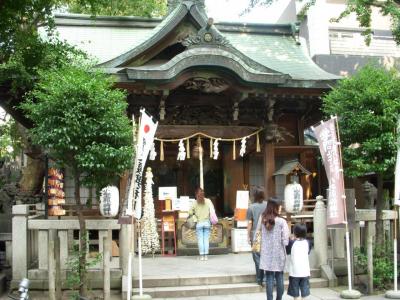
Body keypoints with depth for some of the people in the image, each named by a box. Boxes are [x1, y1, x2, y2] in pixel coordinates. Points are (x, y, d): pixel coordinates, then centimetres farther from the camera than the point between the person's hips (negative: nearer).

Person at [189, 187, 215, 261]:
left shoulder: (195, 203, -4)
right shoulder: (208, 201, -1)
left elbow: (190, 213, -3)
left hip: (199, 223, -1)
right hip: (207, 222, 1)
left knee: (200, 240, 5)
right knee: (206, 239, 6)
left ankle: (201, 255, 5)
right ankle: (206, 255, 6)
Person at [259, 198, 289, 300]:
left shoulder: (263, 220, 0)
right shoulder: (282, 221, -10)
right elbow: (285, 240, -11)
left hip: (266, 254, 2)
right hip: (278, 254, -2)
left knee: (269, 278, 5)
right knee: (279, 278, 11)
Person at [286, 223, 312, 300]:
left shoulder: (292, 242, -7)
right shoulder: (307, 242, 0)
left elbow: (287, 251, 8)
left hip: (294, 271, -2)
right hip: (305, 271, 2)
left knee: (295, 294, 4)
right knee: (304, 293, 7)